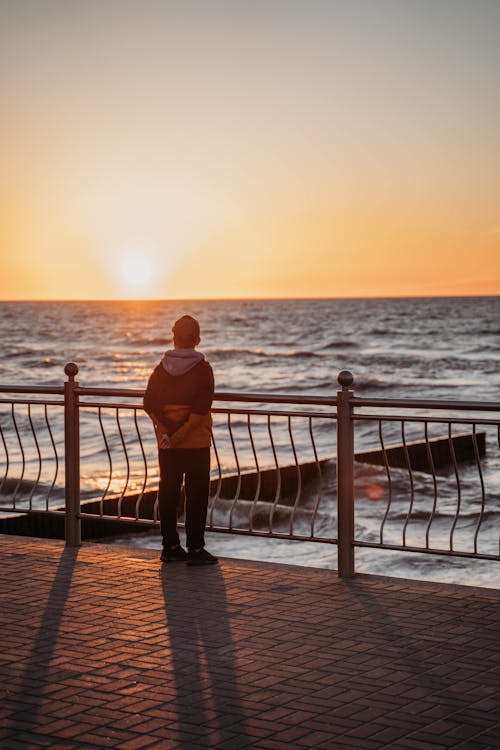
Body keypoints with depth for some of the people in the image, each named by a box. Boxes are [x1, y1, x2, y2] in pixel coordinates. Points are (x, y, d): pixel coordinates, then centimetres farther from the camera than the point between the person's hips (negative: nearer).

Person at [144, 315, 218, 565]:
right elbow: (202, 407, -19)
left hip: (166, 443, 4)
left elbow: (149, 403, -4)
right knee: (196, 495, 1)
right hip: (197, 442, -4)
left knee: (168, 493, 10)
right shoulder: (202, 368, -9)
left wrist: (168, 433, -8)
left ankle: (170, 547, 15)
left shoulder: (161, 368, 3)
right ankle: (195, 549, 0)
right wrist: (181, 434, -16)